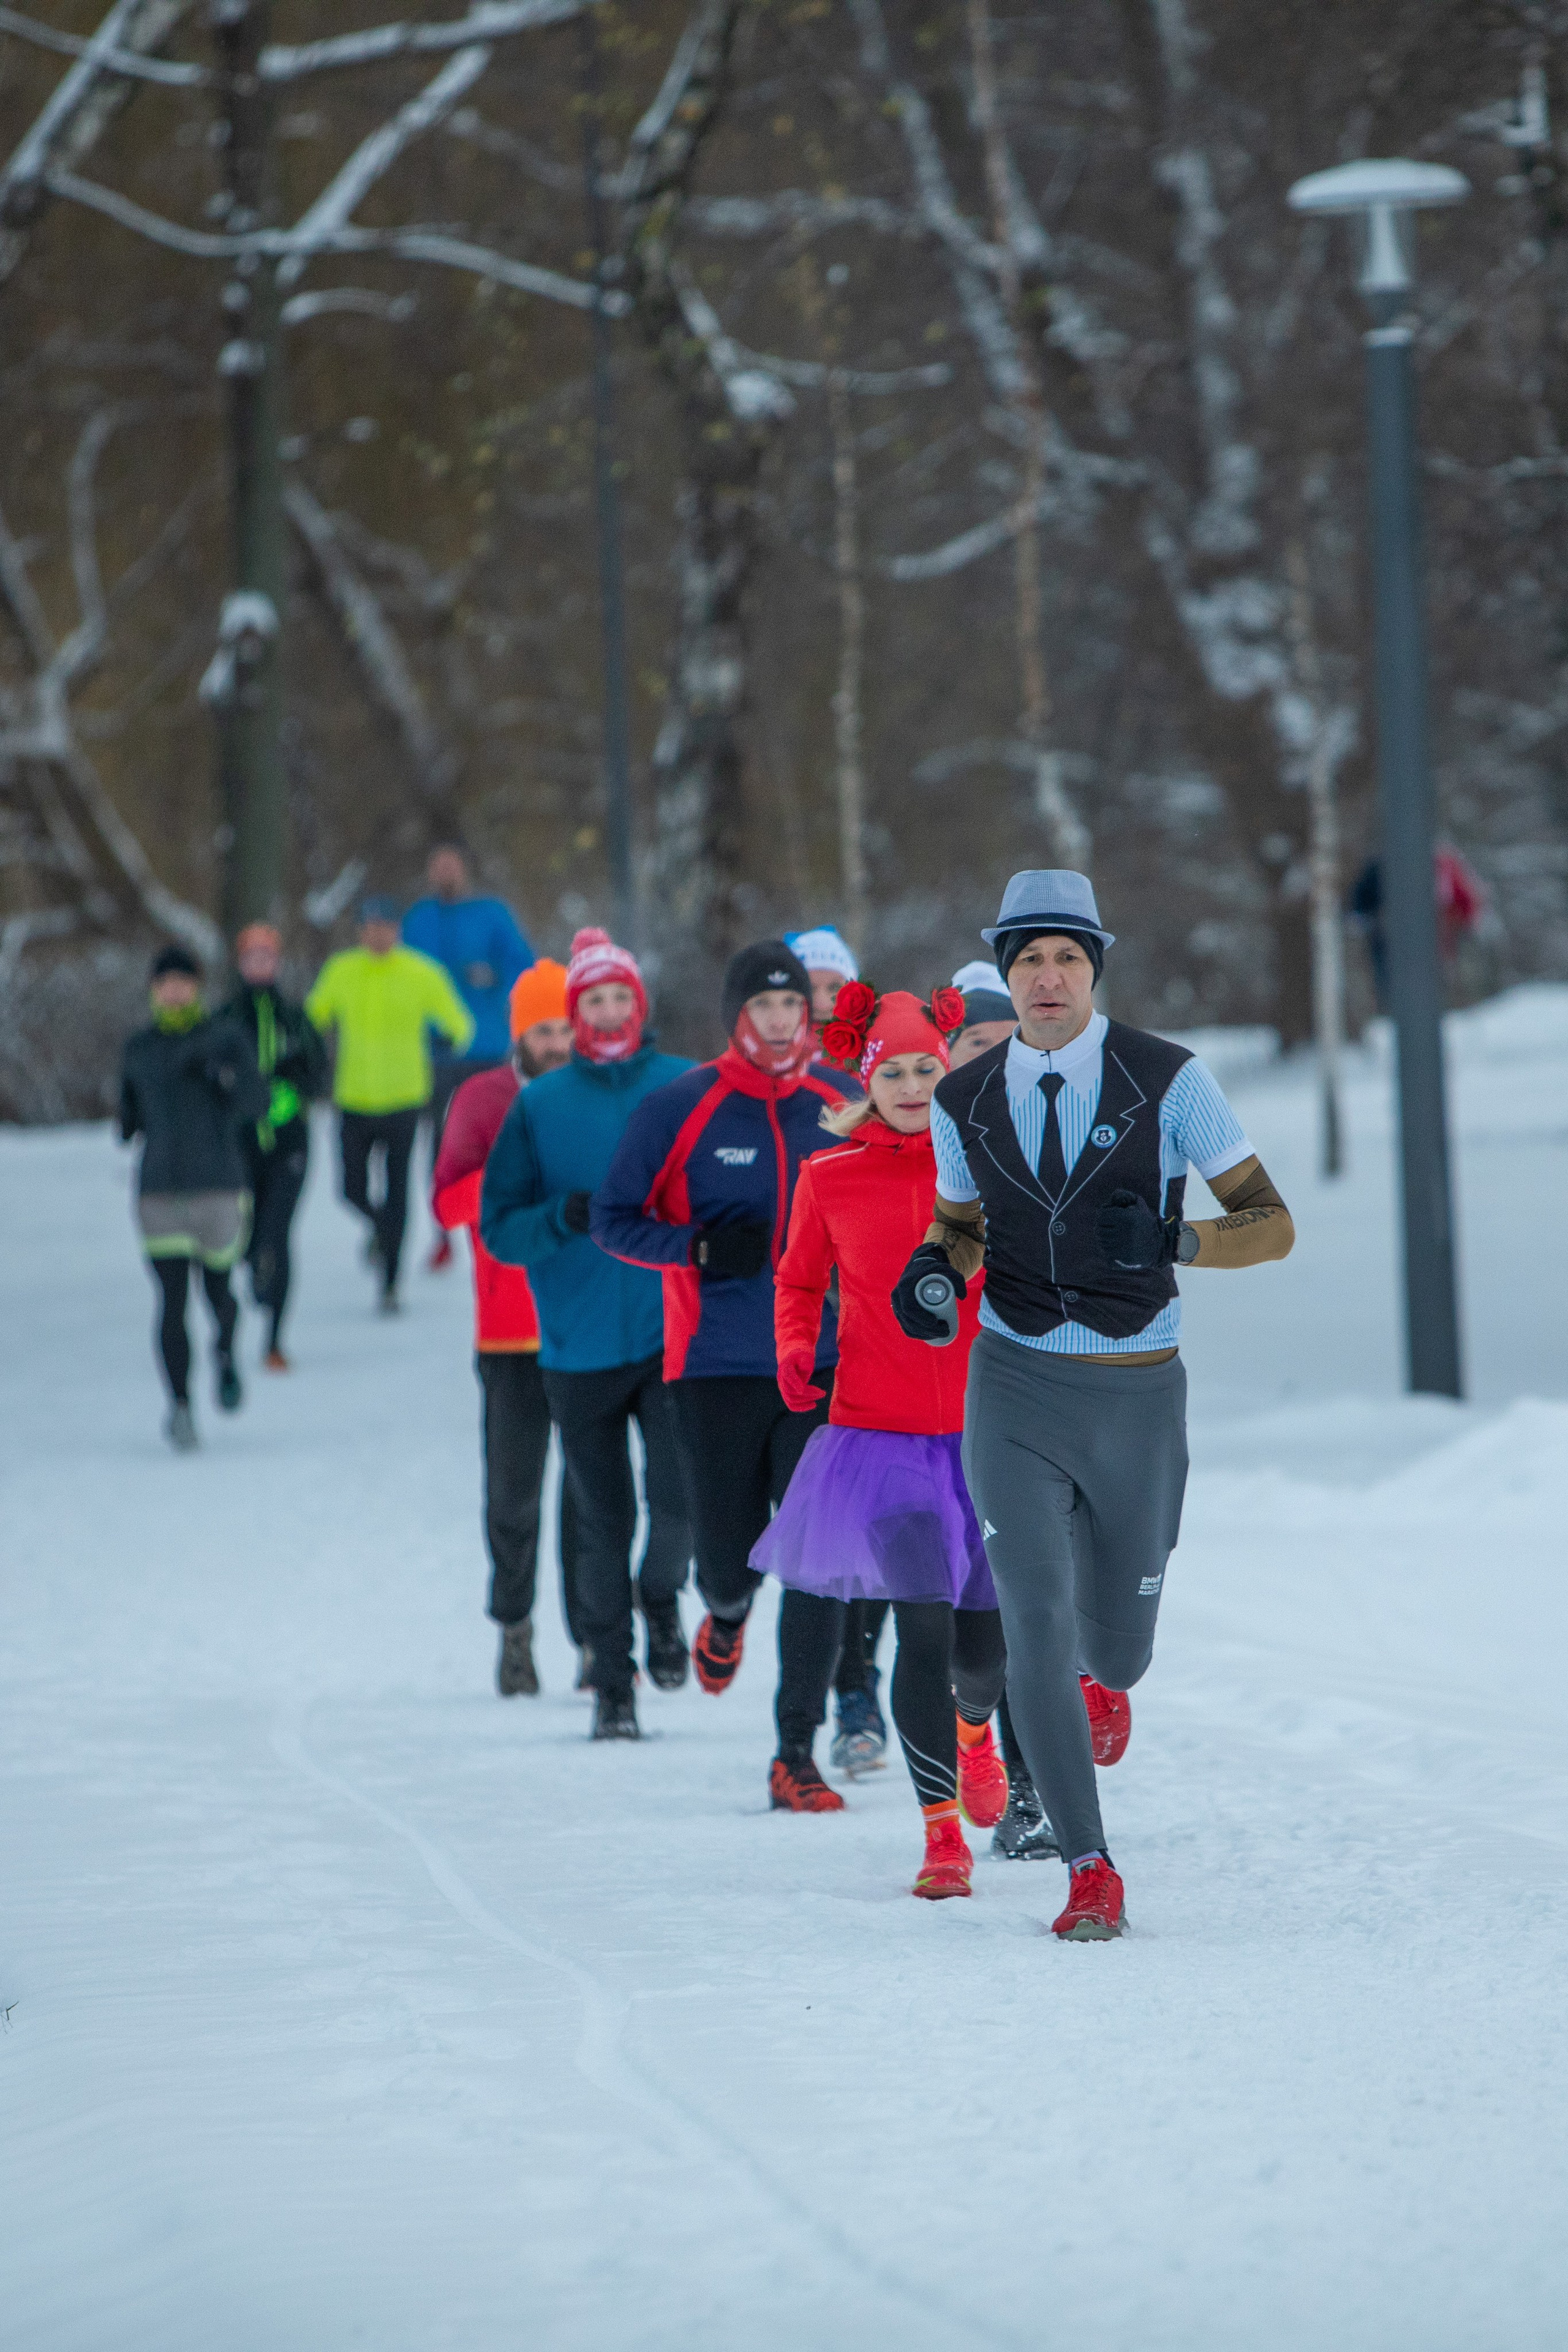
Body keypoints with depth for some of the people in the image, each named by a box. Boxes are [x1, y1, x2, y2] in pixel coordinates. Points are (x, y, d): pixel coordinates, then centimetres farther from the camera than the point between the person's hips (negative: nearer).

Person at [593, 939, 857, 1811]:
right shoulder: (680, 1110, -4)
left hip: (824, 1368, 1)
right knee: (729, 1557, 5)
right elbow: (614, 1219, 0)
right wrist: (700, 1250, -15)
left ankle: (798, 1752, -2)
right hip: (719, 1370, -1)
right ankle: (729, 1615, 44)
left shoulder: (847, 1108, 4)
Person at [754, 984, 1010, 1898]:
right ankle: (943, 1833, -5)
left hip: (982, 1434, 1)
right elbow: (800, 1283, 15)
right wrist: (796, 1352, -5)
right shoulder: (829, 1180, 1)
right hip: (880, 1435, -1)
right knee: (923, 1627, -14)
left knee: (983, 1649, 7)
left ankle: (973, 1725, 45)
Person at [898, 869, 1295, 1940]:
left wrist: (1174, 1240, -28)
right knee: (1037, 1629, -15)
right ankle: (1091, 1873, -6)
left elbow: (1271, 1223, -8)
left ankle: (1102, 1684, 54)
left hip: (1138, 1397, -1)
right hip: (1017, 1390, 1)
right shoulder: (965, 1102, 0)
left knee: (1117, 1651, 13)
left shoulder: (1169, 1079, -9)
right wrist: (930, 1271, -6)